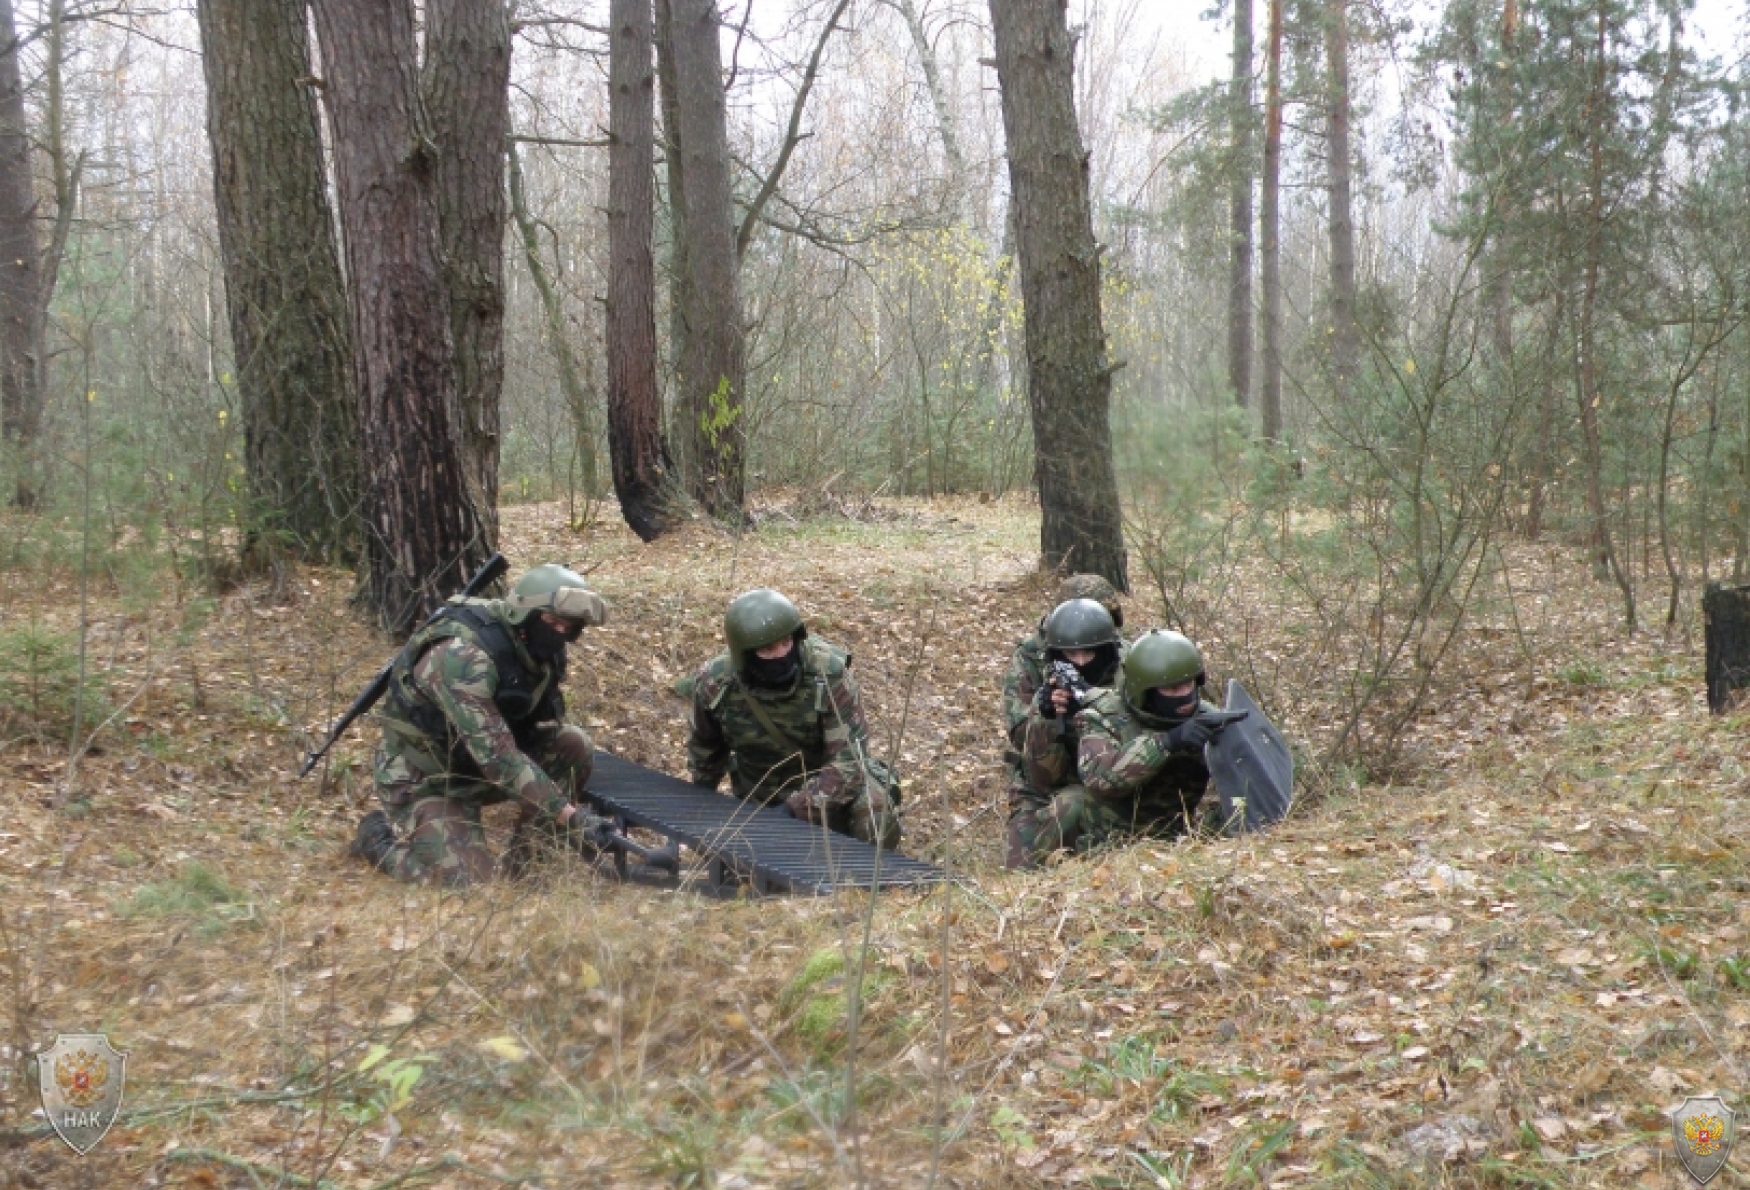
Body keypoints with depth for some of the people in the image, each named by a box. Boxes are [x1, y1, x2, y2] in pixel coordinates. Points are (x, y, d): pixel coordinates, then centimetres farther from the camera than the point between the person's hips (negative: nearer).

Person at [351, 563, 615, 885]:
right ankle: (379, 834, 6)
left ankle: (523, 854, 1)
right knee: (467, 878, -21)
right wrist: (570, 817, -38)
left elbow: (544, 731, 2)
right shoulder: (463, 655, -32)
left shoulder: (537, 648, -7)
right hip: (425, 779, -7)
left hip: (475, 768, 7)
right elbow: (496, 754, -37)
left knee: (574, 745, -11)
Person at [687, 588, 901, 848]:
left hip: (832, 785, -3)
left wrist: (798, 808, -38)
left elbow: (849, 757, -29)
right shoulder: (714, 684, -19)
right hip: (760, 796, 3)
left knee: (876, 821, -28)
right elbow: (704, 742, 4)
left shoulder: (828, 673, -29)